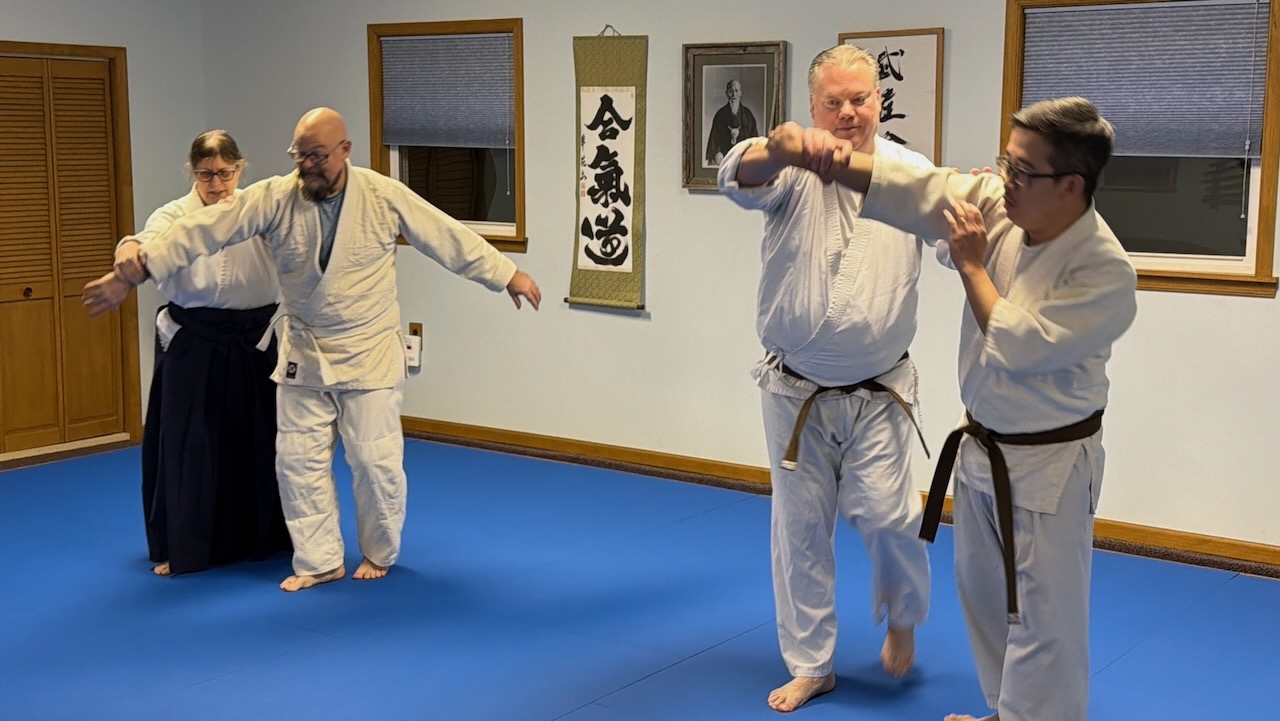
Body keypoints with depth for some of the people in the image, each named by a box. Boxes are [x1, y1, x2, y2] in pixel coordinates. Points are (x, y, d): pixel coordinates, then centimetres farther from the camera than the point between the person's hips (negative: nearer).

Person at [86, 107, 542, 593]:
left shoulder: (385, 196, -12)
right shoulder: (273, 197, -10)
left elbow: (449, 237, -6)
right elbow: (206, 229, -14)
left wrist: (507, 274, -3)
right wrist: (145, 263, -22)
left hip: (369, 354, -2)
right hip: (303, 354, 2)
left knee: (375, 459, 2)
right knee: (298, 458, 6)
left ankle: (378, 553, 25)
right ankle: (320, 561, 21)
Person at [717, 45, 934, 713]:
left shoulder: (911, 171, -2)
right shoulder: (793, 169, -7)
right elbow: (739, 177, -28)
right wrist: (785, 146, -51)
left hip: (878, 393, 0)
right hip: (795, 391, 1)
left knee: (887, 515, -8)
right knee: (800, 529, 9)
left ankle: (902, 615, 27)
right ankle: (810, 664, 27)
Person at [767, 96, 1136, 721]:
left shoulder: (1106, 272, -25)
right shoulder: (996, 204, -8)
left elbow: (1019, 348, -28)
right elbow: (908, 189, -16)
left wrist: (970, 266, -20)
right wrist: (812, 153, -29)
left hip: (1048, 465, -7)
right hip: (981, 446, 7)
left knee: (1043, 617, 2)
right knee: (983, 593, 22)